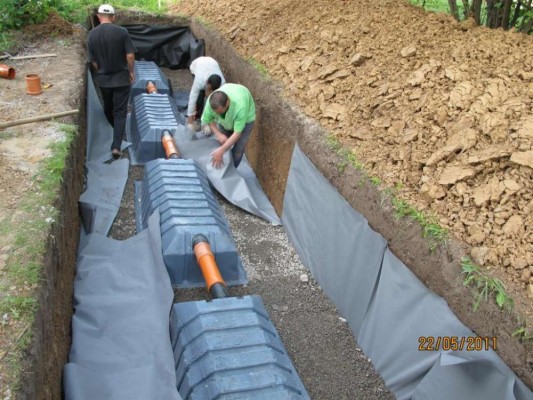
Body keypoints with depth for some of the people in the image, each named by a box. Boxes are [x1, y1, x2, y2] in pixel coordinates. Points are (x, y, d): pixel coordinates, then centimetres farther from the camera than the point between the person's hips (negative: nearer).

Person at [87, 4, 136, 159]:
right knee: (120, 112, 0)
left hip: (103, 78, 3)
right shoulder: (121, 32, -13)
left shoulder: (92, 34, -4)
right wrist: (131, 71, 2)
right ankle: (116, 147, -10)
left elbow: (93, 60, 1)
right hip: (121, 78, -3)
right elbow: (130, 55, -14)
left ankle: (116, 130, 49)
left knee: (108, 108, 25)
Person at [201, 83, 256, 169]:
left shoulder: (240, 106, -48)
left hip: (245, 118, -3)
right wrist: (218, 134, -28)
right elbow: (207, 120, -14)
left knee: (238, 150, -4)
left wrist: (221, 151, -43)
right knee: (222, 142, 2)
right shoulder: (211, 102, -36)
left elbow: (237, 133, -40)